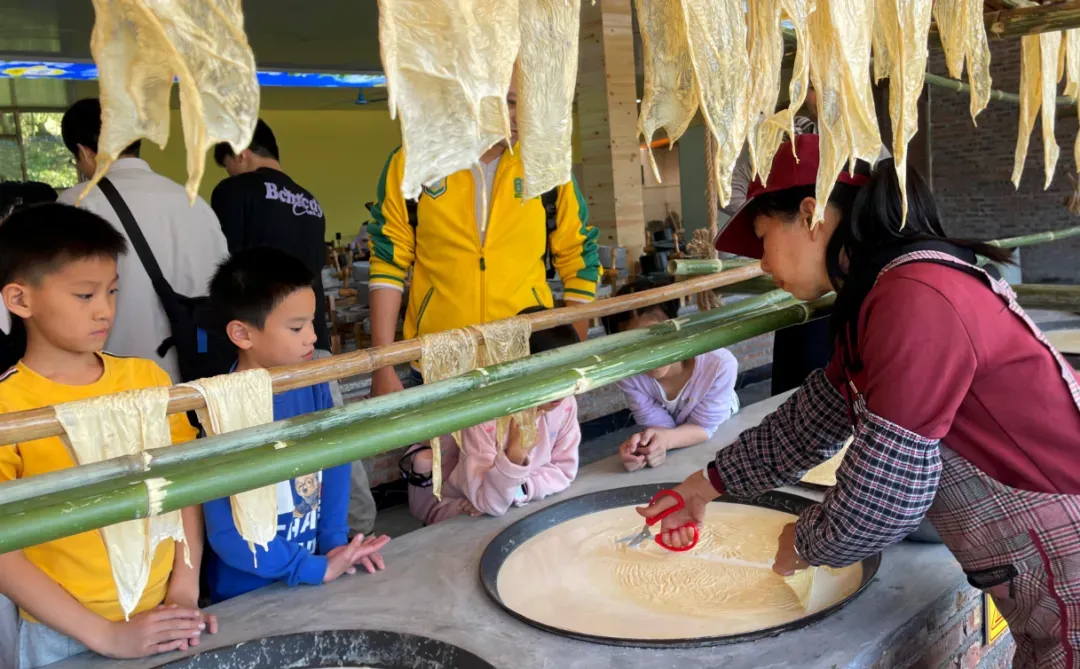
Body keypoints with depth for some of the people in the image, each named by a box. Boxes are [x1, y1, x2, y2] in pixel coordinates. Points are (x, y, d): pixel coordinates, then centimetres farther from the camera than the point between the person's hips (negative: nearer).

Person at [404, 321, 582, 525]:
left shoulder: (565, 405, -16)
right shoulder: (484, 417, -31)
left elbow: (563, 470, -7)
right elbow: (489, 503, -30)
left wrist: (518, 490, -22)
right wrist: (514, 459, -45)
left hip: (518, 507, 4)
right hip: (456, 511, -4)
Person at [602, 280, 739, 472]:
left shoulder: (720, 364, -34)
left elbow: (703, 427, -23)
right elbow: (659, 426, -19)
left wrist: (666, 439, -44)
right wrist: (641, 445, -43)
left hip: (720, 432, -1)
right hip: (669, 439, 1)